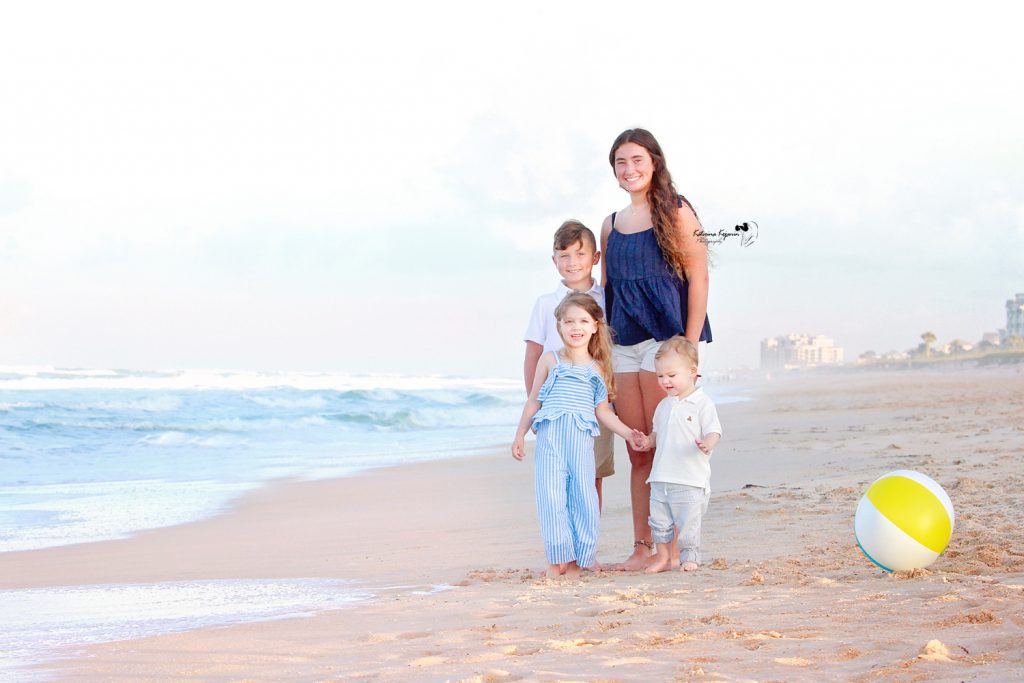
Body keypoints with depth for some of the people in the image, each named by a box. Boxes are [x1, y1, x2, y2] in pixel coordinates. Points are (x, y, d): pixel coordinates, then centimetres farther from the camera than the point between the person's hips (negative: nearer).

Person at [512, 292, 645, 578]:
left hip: (581, 437, 1)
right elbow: (534, 401, 15)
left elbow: (602, 411, 14)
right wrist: (520, 435, 11)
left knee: (582, 495, -2)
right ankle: (557, 558, 1)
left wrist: (628, 433, 4)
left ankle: (577, 559, 6)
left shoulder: (598, 368, 13)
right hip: (550, 436, -1)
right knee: (551, 495, -7)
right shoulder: (550, 361, 10)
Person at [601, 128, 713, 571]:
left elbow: (698, 277, -6)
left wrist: (689, 345, -13)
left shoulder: (676, 213, -1)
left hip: (664, 339, -6)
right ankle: (642, 547, 9)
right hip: (622, 346, 6)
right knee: (637, 453, 6)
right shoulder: (611, 225, 16)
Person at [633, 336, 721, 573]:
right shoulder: (664, 406, 14)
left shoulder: (703, 404, -6)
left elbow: (713, 431, -12)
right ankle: (663, 557, 19)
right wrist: (649, 441, 4)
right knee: (660, 521, 8)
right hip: (661, 477, 6)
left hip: (690, 480, -6)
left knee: (687, 523, -1)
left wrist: (708, 443, -33)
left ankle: (688, 557, 12)